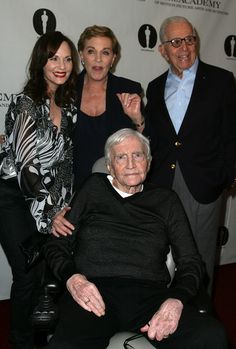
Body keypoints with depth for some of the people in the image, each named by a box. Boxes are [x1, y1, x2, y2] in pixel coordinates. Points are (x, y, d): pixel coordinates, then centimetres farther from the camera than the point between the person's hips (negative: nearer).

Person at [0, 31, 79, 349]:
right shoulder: (26, 104, -15)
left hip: (53, 201, 6)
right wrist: (50, 210, -18)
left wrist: (61, 207, 5)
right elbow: (27, 163, -19)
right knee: (28, 274, -1)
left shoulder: (69, 103, 5)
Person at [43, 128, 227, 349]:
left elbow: (190, 261, 13)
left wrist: (176, 300, -10)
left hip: (148, 292, 2)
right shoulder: (93, 188, 18)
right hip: (93, 290, -1)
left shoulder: (166, 200, 19)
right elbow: (56, 245, 15)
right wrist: (71, 277, -8)